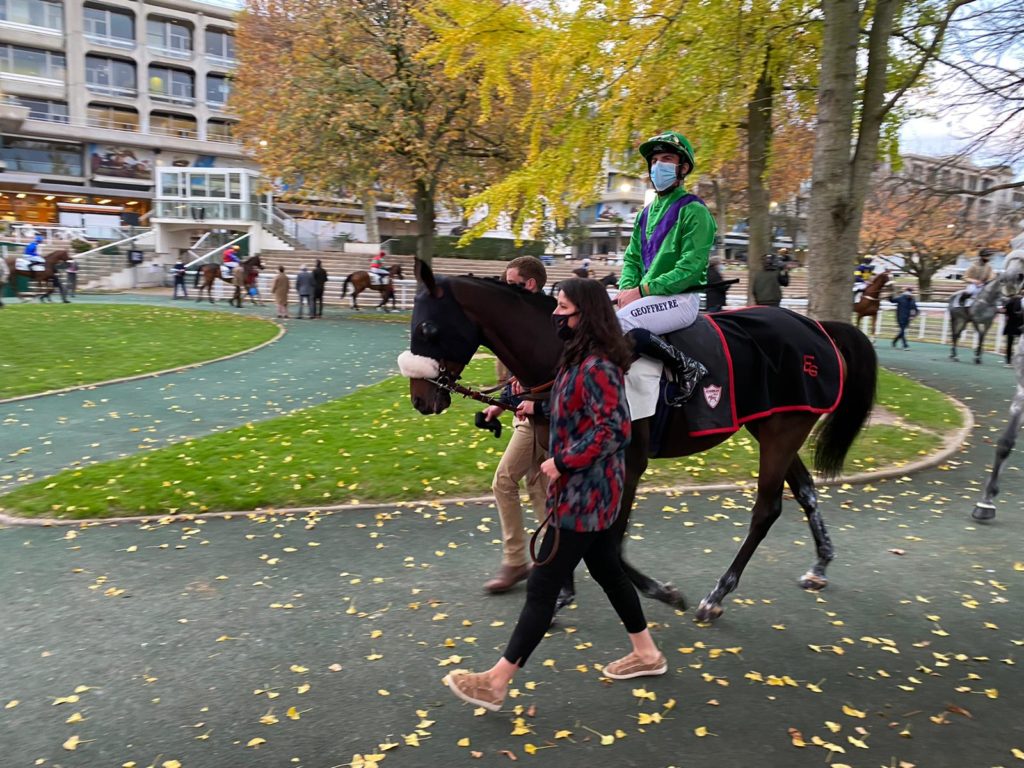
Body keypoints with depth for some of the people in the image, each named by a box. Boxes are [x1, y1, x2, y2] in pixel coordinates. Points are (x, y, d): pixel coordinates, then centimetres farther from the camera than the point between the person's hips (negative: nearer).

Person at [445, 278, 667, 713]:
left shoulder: (596, 367, -22)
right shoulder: (579, 359, 9)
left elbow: (612, 430, -28)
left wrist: (562, 461, -22)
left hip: (584, 494, -10)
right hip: (587, 490, 10)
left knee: (542, 586, -2)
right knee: (607, 570, 22)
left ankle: (496, 682, 10)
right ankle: (646, 653, 39)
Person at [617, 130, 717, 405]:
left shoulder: (693, 210, -6)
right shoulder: (647, 213, 18)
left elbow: (690, 267, -15)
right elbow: (632, 258, 17)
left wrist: (642, 290, -18)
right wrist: (627, 288, -4)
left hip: (680, 299, -8)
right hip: (646, 297, 8)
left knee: (617, 322, -30)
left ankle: (685, 366, -17)